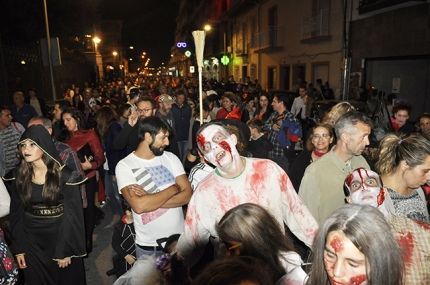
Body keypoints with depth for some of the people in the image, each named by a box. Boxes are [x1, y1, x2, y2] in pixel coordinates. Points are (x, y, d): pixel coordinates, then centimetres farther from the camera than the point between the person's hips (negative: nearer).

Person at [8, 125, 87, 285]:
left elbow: (72, 214, -14)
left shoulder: (64, 175, -16)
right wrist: (19, 248, 1)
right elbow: (16, 213, 2)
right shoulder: (19, 175, -3)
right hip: (31, 240, 4)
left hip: (59, 236, -3)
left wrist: (65, 250, -14)